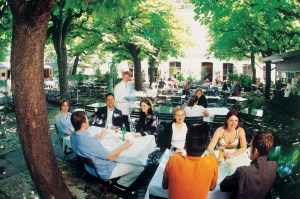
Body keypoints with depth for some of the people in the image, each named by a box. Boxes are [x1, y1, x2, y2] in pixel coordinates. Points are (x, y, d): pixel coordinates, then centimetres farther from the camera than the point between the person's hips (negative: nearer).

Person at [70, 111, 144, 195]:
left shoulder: (73, 135, -9)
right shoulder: (88, 140, -37)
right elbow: (110, 157, -23)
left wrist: (100, 138, 17)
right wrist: (123, 147, -8)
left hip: (91, 167, 9)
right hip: (104, 170, -9)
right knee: (139, 167, -3)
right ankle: (121, 184, 12)